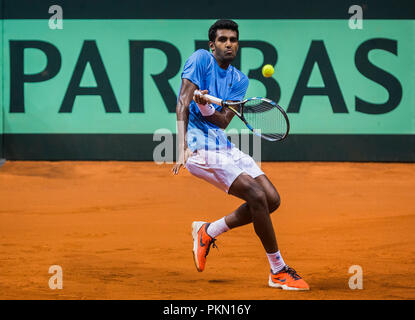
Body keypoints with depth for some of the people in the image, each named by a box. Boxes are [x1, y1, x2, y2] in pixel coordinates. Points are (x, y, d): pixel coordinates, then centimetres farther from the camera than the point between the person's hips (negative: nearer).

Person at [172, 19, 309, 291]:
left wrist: (205, 107, -24)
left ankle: (208, 231, 17)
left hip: (224, 146, 8)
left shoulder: (240, 80, 13)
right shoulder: (201, 59, -4)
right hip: (200, 148, -8)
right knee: (257, 196, -18)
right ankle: (278, 271, -7)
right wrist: (183, 149, -22)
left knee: (272, 199, 0)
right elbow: (182, 105, -11)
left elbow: (223, 121, -1)